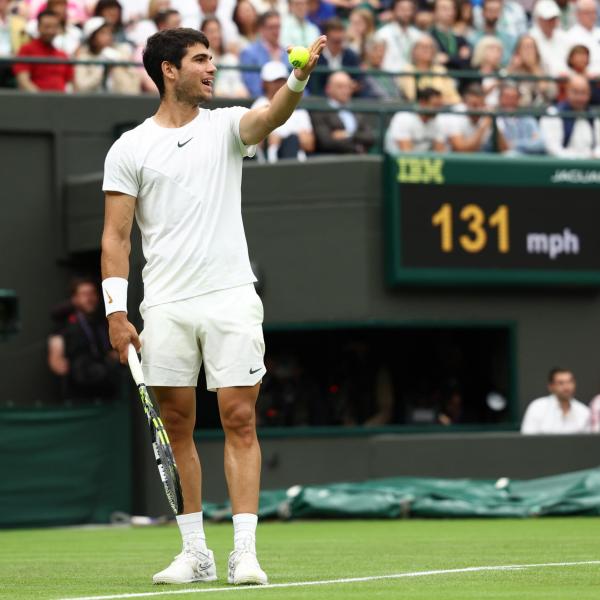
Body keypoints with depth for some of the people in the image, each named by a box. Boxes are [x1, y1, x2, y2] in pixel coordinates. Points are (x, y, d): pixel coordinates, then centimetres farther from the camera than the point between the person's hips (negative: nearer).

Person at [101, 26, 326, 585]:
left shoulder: (226, 125, 8)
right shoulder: (129, 149, 6)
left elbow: (271, 117, -15)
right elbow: (116, 236, 4)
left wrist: (299, 78, -35)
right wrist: (116, 312, -5)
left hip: (232, 300, 0)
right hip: (165, 306, 0)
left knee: (239, 421, -6)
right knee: (177, 427, 4)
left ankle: (243, 552, -7)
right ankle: (195, 553, 13)